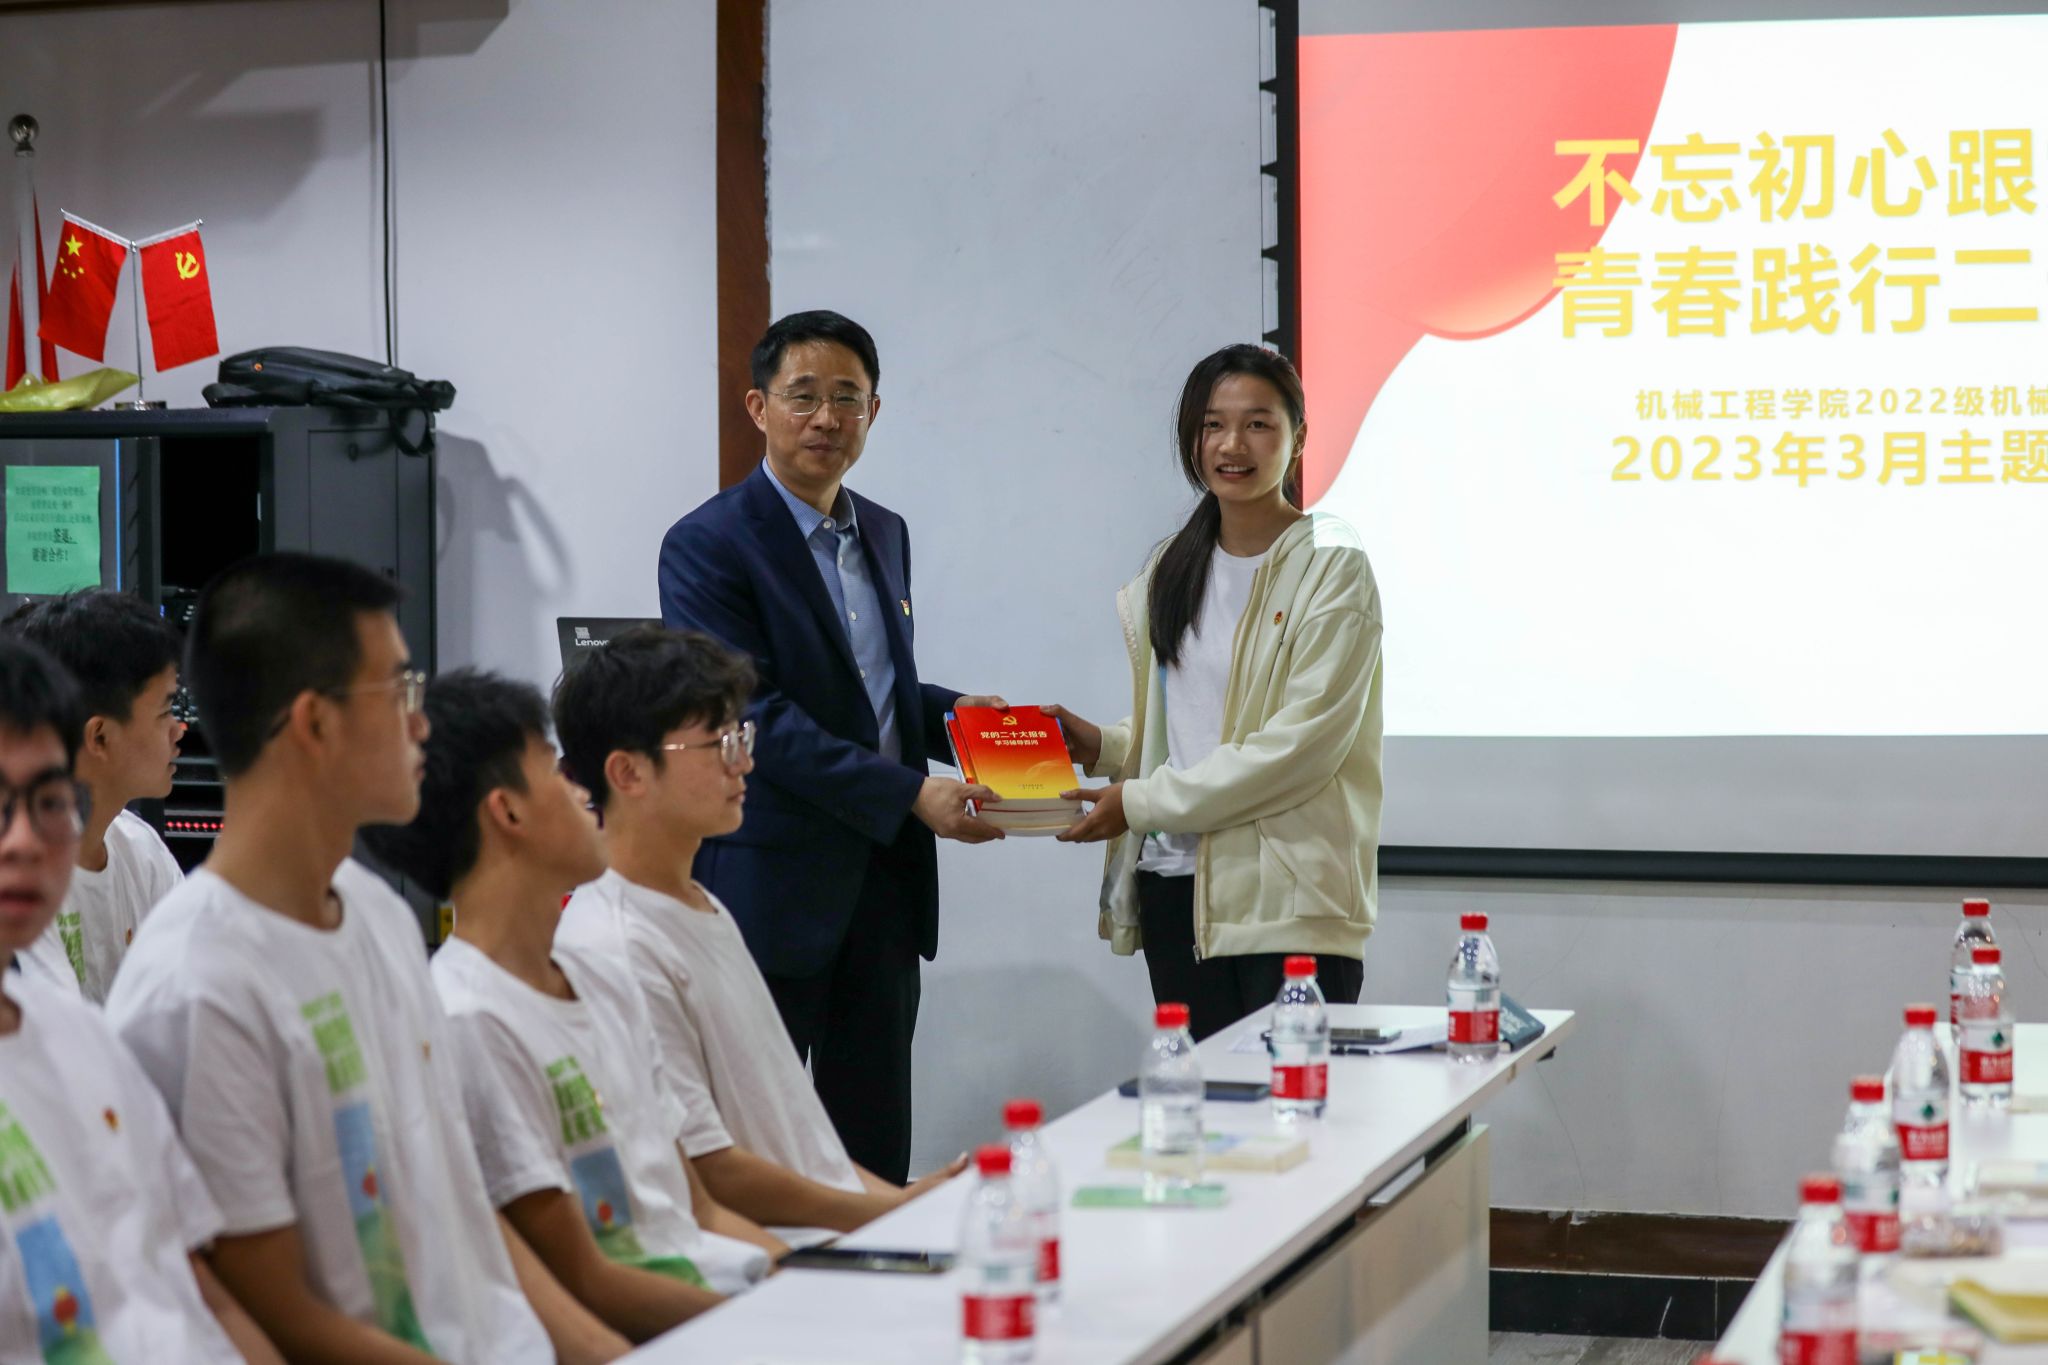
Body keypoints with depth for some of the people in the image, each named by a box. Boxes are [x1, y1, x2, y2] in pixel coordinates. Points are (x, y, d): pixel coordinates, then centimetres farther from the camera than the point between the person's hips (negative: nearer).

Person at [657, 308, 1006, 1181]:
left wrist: (955, 714, 4)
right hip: (774, 885, -7)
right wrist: (912, 794, -21)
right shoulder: (709, 545, -9)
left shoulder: (886, 535, 15)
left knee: (876, 1138, 11)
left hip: (883, 880, 7)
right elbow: (757, 717, -17)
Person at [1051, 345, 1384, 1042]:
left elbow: (1301, 743, -14)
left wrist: (1142, 801, -12)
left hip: (1287, 896, -6)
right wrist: (1102, 745, 3)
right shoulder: (1174, 567, 15)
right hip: (1175, 882, 6)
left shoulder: (1332, 567, -6)